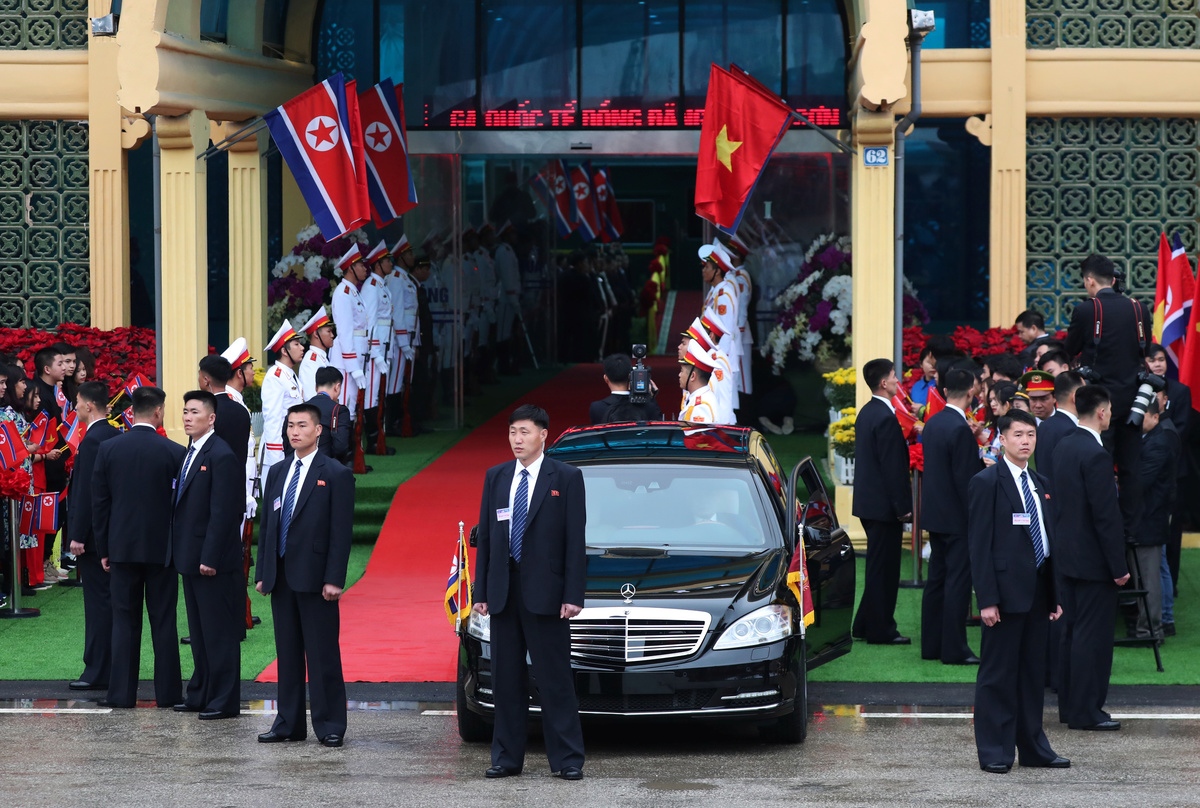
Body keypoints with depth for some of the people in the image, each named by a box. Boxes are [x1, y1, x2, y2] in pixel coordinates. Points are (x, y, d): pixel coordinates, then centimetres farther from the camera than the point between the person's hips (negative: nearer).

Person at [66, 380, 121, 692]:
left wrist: (78, 535, -18)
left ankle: (98, 672, -4)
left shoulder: (93, 440, -17)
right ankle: (114, 666, 18)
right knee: (109, 600, 13)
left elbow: (86, 491, -20)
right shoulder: (116, 436, 11)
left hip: (93, 534, -9)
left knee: (98, 601, -6)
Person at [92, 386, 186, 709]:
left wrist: (104, 548, 8)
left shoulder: (108, 449, -3)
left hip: (122, 547, 1)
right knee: (164, 622, 5)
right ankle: (167, 691, 7)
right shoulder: (174, 452, -8)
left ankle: (122, 692, 6)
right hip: (162, 548, -1)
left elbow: (99, 501, 1)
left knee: (124, 621, 7)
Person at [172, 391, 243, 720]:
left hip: (213, 561, -10)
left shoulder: (221, 456, -15)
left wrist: (210, 558, -21)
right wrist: (183, 555, 14)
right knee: (199, 631, 15)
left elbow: (222, 513, -19)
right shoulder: (190, 454, 15)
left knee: (219, 632, -4)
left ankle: (224, 701, 0)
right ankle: (201, 694, 22)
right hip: (191, 559, 10)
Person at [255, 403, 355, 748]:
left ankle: (330, 726, 2)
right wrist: (262, 573, 10)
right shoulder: (277, 473, 14)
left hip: (315, 578, -6)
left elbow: (341, 531, -9)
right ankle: (289, 723, 15)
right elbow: (266, 526, 16)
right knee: (287, 652, 10)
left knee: (322, 654, -3)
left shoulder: (336, 475, -4)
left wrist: (334, 579, -15)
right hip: (281, 577, 6)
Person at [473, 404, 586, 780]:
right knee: (506, 679, 8)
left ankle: (567, 759, 0)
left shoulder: (566, 478, -1)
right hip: (503, 592, 4)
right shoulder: (495, 477, 11)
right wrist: (480, 591, 6)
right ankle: (507, 757, 13)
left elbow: (575, 540, -4)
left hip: (544, 591, -4)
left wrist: (573, 594, -11)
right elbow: (485, 536, 12)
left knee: (555, 679, -3)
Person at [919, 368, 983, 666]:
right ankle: (954, 649, -2)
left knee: (936, 579, 14)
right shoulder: (960, 430, -20)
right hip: (957, 518, -9)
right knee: (958, 580, -4)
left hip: (934, 514, 9)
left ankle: (931, 644, 19)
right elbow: (965, 479, -20)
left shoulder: (933, 423, 8)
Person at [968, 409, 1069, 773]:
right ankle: (994, 752, 3)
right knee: (998, 674, -2)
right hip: (1006, 592, -7)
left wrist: (1055, 594, 13)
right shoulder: (986, 483, -6)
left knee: (1033, 672, 12)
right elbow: (979, 545, -10)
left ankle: (1033, 747, 19)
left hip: (1038, 593, 7)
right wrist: (987, 599, -16)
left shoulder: (1042, 484, 16)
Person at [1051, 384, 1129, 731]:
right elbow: (1106, 514, -21)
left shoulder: (1063, 446, 8)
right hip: (1093, 559, -9)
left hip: (1067, 555, 9)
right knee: (1093, 634, -3)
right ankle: (1085, 711, 0)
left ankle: (1069, 705, 21)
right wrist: (1119, 566, -17)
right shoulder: (1095, 455, -20)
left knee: (1073, 632, 15)